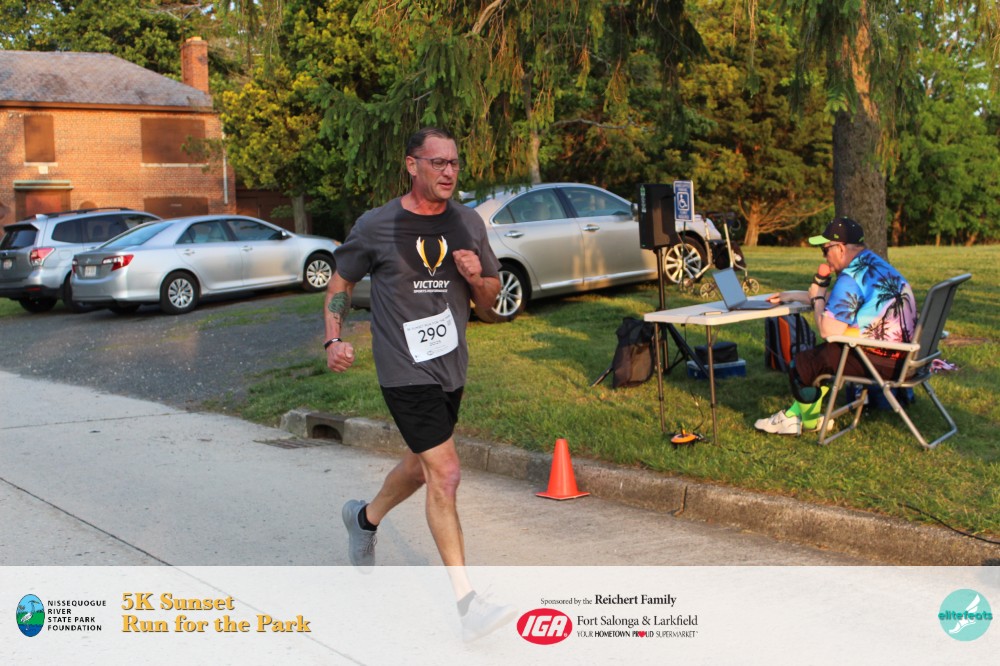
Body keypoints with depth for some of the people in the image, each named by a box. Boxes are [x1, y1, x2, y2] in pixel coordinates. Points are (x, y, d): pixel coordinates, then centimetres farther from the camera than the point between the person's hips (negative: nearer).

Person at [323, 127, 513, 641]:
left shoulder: (468, 224, 4)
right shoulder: (376, 226, -7)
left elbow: (491, 299, 11)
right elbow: (341, 282, 6)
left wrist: (477, 279, -11)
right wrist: (333, 339, -8)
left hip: (451, 367, 6)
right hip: (405, 371, -6)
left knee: (423, 464, 21)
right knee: (445, 474, -13)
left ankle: (365, 518, 52)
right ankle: (467, 604, -7)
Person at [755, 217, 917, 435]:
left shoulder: (851, 277, -19)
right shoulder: (875, 263, 13)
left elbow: (828, 330, -20)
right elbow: (838, 300, 27)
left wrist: (817, 295, -4)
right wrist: (793, 295, 32)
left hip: (881, 361, -10)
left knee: (802, 364, 2)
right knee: (821, 354, 27)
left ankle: (810, 421, 26)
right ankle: (795, 414, 31)